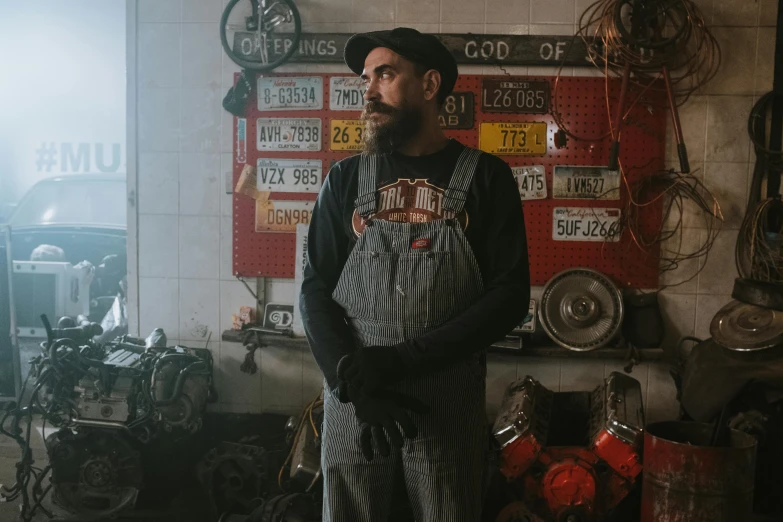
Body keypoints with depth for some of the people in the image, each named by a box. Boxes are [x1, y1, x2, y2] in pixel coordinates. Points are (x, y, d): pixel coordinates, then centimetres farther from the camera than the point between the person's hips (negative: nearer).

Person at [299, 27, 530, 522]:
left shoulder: (485, 177, 1)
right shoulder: (347, 179, 7)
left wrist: (403, 361, -15)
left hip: (450, 402, -1)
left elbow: (510, 294, -6)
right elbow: (316, 290, 3)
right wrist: (354, 379, -14)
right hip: (352, 399, 2)